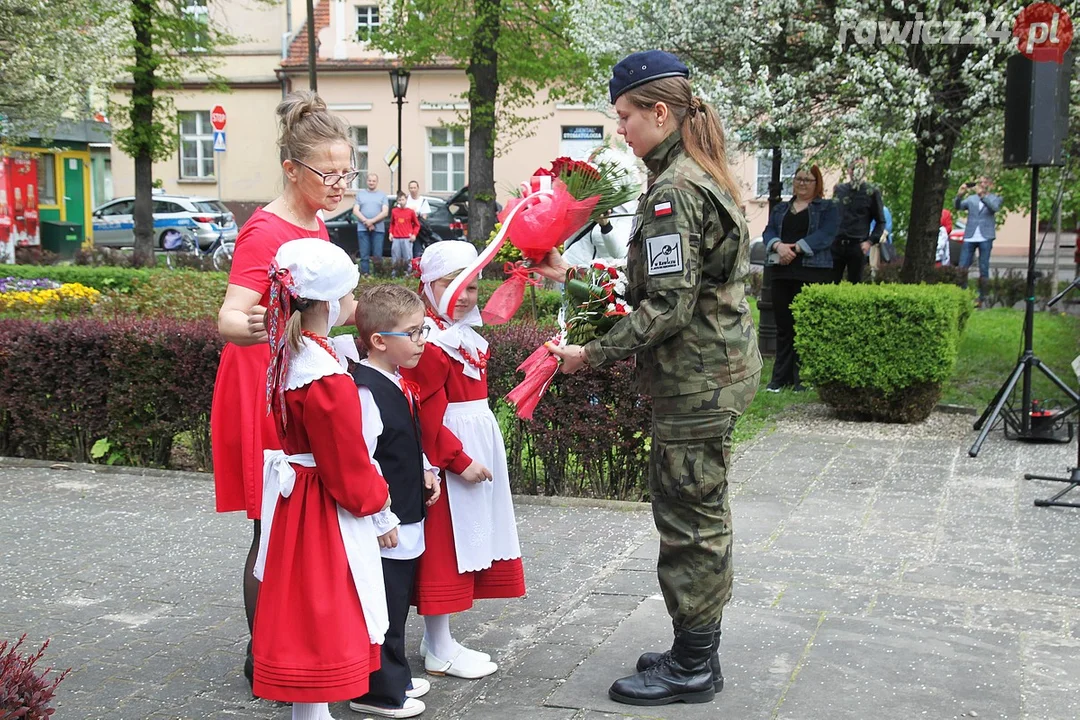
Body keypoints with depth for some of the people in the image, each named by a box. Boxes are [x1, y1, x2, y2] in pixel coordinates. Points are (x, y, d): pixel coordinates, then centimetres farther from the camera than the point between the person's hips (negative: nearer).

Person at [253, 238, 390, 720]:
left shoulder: (290, 356, 4)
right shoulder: (328, 380, -25)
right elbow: (350, 470, -19)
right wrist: (377, 495, -1)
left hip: (296, 500, 9)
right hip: (326, 513, -9)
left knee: (307, 617, 18)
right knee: (322, 618, 1)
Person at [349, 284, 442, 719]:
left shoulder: (398, 384, 9)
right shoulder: (365, 391, -21)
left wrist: (426, 471, 6)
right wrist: (381, 519, -20)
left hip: (407, 520, 10)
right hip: (384, 527, -10)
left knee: (398, 601, 21)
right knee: (382, 608, 2)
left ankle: (394, 678, 35)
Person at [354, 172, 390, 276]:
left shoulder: (382, 195, 10)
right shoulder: (360, 194, 14)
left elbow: (385, 212, 0)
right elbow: (355, 210, 5)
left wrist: (372, 221, -13)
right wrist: (366, 221, -11)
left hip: (378, 229, -1)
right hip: (362, 229, 1)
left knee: (377, 255, -3)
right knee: (364, 256, -2)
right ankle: (365, 274, 0)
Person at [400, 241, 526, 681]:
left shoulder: (466, 337, 13)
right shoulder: (430, 344, -18)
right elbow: (428, 419, -21)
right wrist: (460, 461, -20)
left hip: (477, 450, 10)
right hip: (448, 461, -10)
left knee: (465, 544, 15)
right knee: (444, 550, -1)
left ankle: (439, 641, 26)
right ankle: (439, 652, 10)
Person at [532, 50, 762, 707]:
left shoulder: (674, 190, -18)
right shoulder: (700, 174, 14)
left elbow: (669, 305, -23)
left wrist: (595, 354, -18)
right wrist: (573, 277, 15)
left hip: (696, 380, -10)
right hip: (717, 368, 10)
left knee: (690, 519, 0)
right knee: (699, 514, 17)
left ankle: (692, 669, 13)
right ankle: (699, 651, 30)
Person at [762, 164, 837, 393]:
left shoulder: (827, 209, 7)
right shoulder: (781, 209, 21)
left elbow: (825, 235, -8)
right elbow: (769, 232, 8)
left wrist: (796, 248, -18)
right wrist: (779, 246, -14)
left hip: (813, 273, -4)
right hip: (783, 272, 4)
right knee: (783, 326, 5)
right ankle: (780, 378, 11)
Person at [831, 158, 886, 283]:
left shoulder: (871, 192, 0)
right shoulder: (838, 189, 10)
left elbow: (880, 221, 3)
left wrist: (870, 241, -7)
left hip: (857, 246, -2)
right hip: (836, 245, 3)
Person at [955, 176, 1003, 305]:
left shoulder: (995, 198, 9)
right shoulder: (971, 198, 15)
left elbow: (995, 207, -13)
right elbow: (958, 206, 1)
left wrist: (982, 195, -25)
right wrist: (959, 195, -18)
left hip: (985, 237, -2)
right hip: (970, 237, 2)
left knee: (983, 269, 1)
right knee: (962, 268, -4)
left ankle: (981, 298, 6)